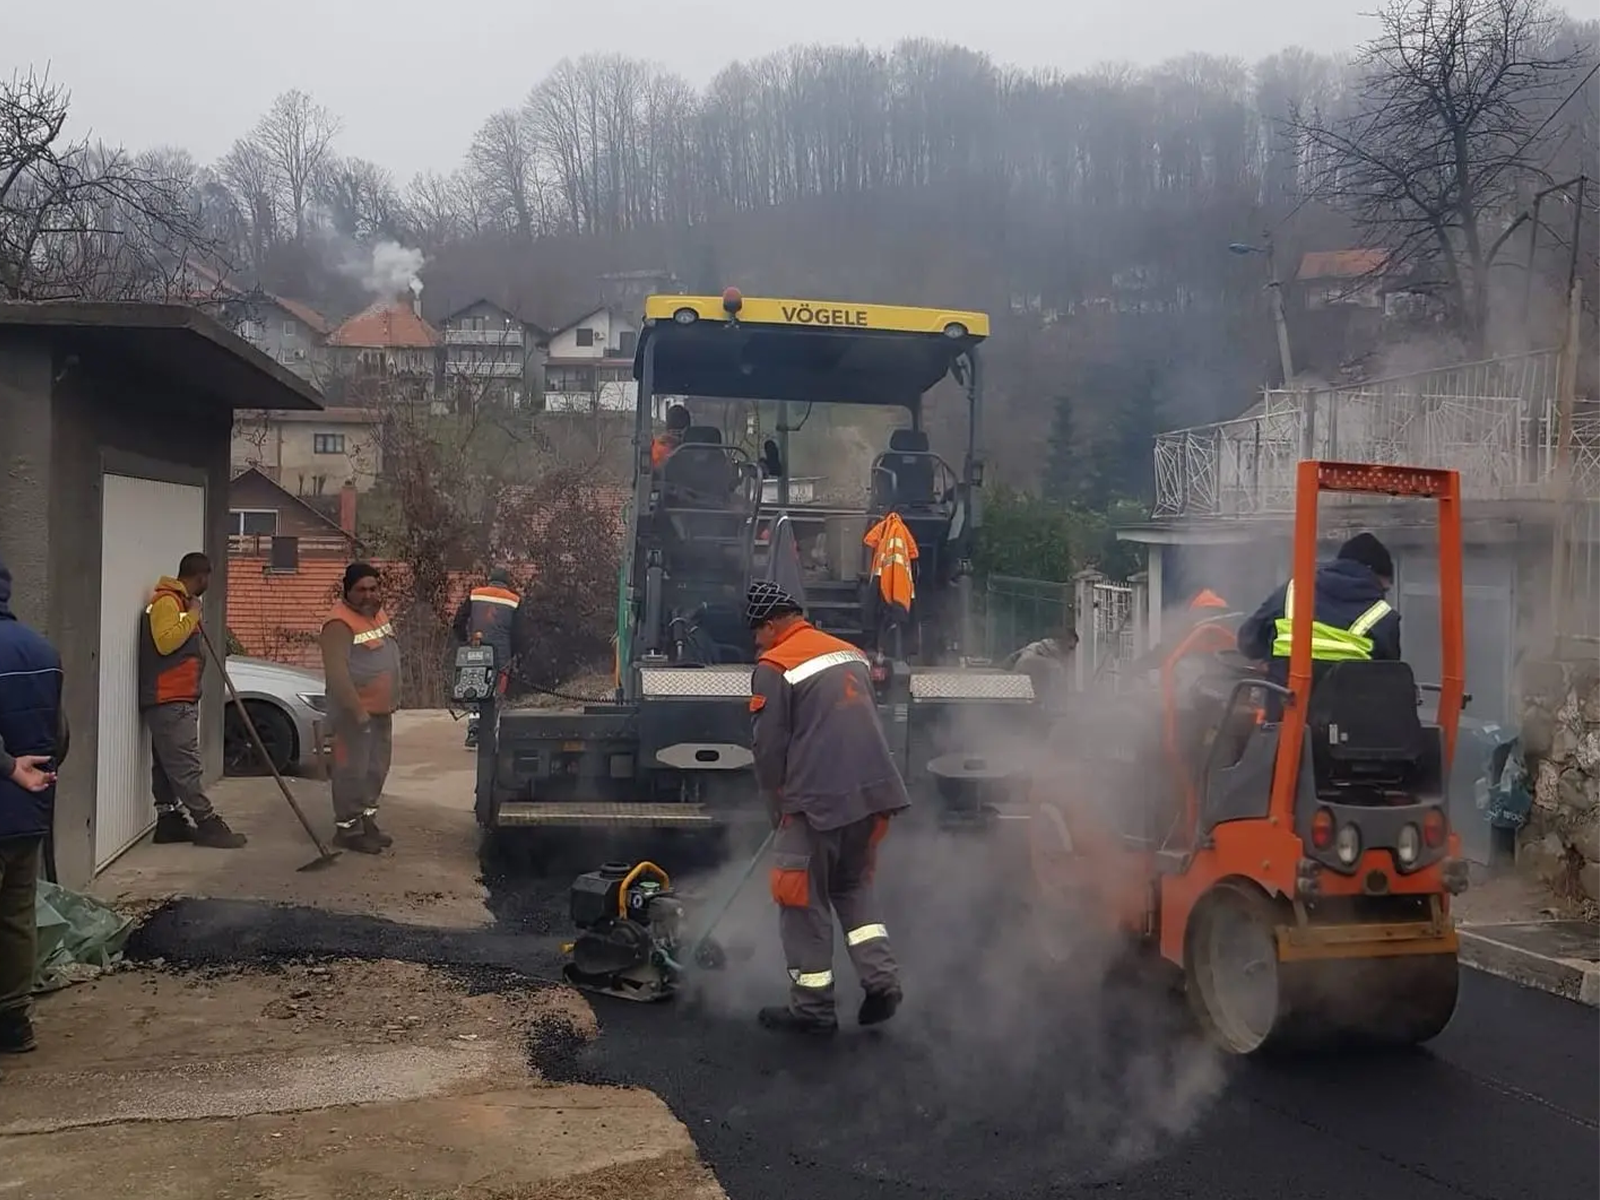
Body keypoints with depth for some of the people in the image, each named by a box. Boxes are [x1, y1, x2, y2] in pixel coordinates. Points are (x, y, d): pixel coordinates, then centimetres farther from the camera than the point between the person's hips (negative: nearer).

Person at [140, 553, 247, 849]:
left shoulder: (180, 601, 21)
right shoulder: (166, 601, -12)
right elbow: (165, 641, -25)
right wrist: (192, 616, -18)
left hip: (178, 700, 11)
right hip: (169, 700, -11)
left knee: (170, 765, 11)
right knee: (186, 765, -10)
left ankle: (170, 821, 13)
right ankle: (207, 823, -12)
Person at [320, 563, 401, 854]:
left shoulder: (378, 613, 10)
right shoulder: (340, 623, -19)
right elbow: (337, 672, -26)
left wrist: (393, 698, 18)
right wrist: (357, 711, -27)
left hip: (382, 709, 9)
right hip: (355, 712, -9)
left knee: (376, 769, 16)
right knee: (352, 770, -4)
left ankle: (367, 820, 28)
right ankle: (348, 828, 4)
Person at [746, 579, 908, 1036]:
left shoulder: (774, 668, -7)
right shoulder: (850, 653, 14)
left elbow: (769, 747, -7)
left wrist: (779, 806, 8)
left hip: (818, 801, -7)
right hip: (875, 792, 7)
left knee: (803, 899, 7)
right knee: (853, 886, 23)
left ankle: (813, 1007, 13)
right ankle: (881, 978, 10)